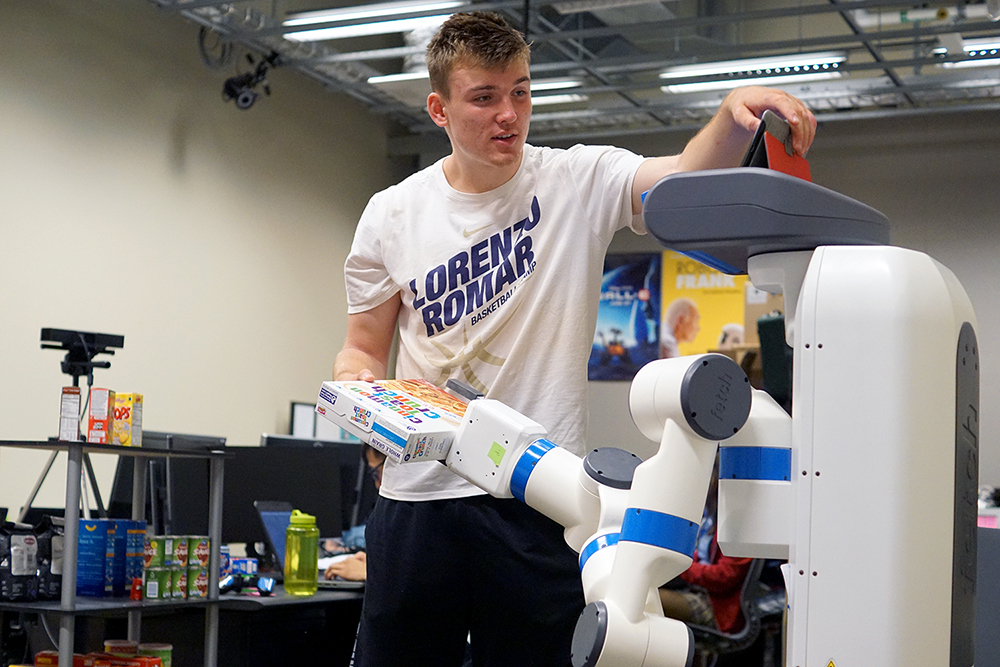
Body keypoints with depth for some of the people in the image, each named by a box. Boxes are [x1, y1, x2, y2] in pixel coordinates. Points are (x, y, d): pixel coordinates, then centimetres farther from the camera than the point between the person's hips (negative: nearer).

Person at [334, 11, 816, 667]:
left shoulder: (580, 182, -2)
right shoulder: (392, 215, 4)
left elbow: (687, 178, -20)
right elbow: (365, 347, 12)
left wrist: (735, 112, -40)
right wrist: (357, 386, -11)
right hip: (418, 495, 2)